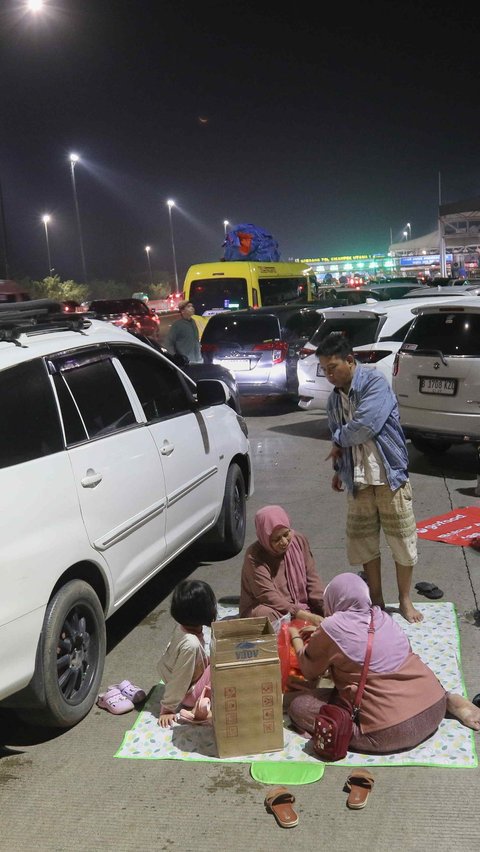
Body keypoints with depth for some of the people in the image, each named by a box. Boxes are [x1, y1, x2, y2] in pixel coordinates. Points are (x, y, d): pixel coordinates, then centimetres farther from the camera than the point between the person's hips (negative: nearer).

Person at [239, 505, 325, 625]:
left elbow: (312, 579, -1)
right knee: (267, 615, -37)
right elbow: (267, 596, -25)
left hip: (301, 605, 4)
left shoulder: (299, 541, 0)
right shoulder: (254, 556, -18)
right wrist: (304, 616, -33)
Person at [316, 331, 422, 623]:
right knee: (364, 542, 10)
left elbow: (366, 425, -25)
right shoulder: (335, 397, 8)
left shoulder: (375, 381, -14)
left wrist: (339, 440, -9)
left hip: (389, 475, -6)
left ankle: (405, 600, 22)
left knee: (402, 540, 4)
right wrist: (339, 469, 12)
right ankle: (377, 601, 26)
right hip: (357, 480, 6)